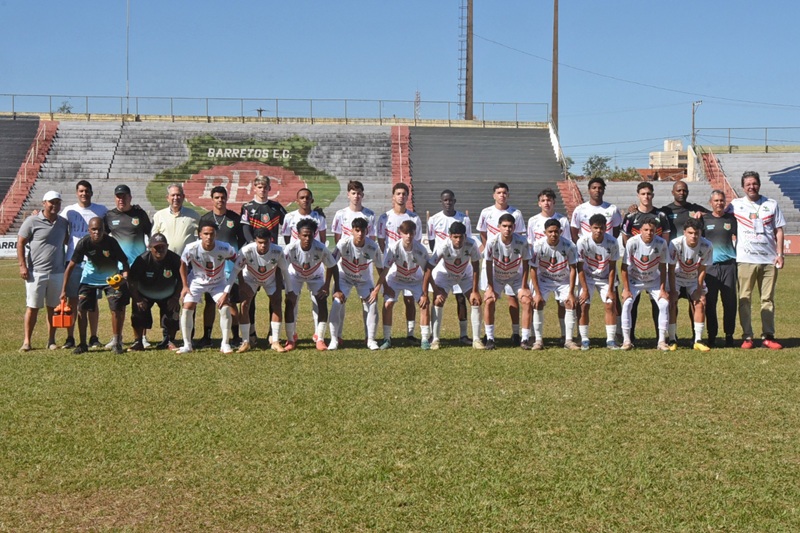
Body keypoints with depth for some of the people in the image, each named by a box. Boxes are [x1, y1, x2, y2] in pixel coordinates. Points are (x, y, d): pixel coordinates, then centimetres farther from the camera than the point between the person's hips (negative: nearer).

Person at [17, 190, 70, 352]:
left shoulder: (64, 222, 8)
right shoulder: (32, 221, -5)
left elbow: (67, 241, 22)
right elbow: (20, 243, -3)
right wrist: (22, 265, -10)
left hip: (57, 273, 4)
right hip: (36, 272, -4)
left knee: (53, 308, 9)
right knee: (32, 307, 0)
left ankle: (51, 341, 17)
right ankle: (27, 341, 8)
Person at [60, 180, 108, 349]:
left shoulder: (101, 211, 4)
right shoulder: (69, 211, 5)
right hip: (73, 260, 0)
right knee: (72, 300, 2)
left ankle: (93, 338, 10)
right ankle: (70, 338, 6)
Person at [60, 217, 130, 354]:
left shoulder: (111, 242, -26)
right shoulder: (84, 243, -23)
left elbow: (124, 262, -19)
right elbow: (71, 266, -16)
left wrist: (125, 274, -41)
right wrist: (64, 290, -15)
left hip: (111, 278, -1)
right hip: (90, 278, 1)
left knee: (117, 308, -10)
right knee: (81, 308, -5)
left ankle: (116, 342, 6)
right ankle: (83, 344, 7)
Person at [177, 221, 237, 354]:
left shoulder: (225, 249, -28)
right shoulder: (191, 248, -27)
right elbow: (183, 265, -7)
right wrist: (185, 286, -8)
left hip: (218, 282, 0)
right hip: (196, 281, 0)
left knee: (225, 307, -15)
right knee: (187, 308, -13)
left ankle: (225, 344, -2)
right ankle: (187, 345, 0)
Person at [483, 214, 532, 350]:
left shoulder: (522, 242, -25)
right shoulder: (492, 241, -26)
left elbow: (525, 264, -14)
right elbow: (489, 265, -17)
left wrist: (524, 287, -15)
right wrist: (490, 288, -16)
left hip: (516, 276, 0)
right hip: (497, 276, 0)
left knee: (527, 301, -15)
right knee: (488, 301, -17)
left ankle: (525, 339, -6)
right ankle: (490, 338, -6)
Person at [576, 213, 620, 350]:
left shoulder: (612, 242, -19)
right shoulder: (583, 242, -22)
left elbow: (612, 268, -11)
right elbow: (580, 267, -16)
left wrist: (610, 290, -13)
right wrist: (585, 290, -17)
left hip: (605, 278, 1)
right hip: (587, 277, -1)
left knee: (610, 306, -8)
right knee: (584, 306, -10)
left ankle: (610, 340, 0)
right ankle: (584, 340, 0)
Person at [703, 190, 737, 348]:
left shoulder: (731, 219, 11)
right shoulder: (704, 219, 8)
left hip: (728, 265, 1)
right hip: (709, 265, -1)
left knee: (730, 302, 1)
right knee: (710, 302, 0)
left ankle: (729, 336, 9)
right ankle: (712, 336, 8)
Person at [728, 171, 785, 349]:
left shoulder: (771, 205, 8)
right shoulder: (735, 205, 6)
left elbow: (779, 231, 9)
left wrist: (780, 254, 0)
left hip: (769, 259, 1)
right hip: (746, 259, -1)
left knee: (768, 299, 4)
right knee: (744, 299, -1)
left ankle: (768, 336, 9)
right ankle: (747, 337, 5)